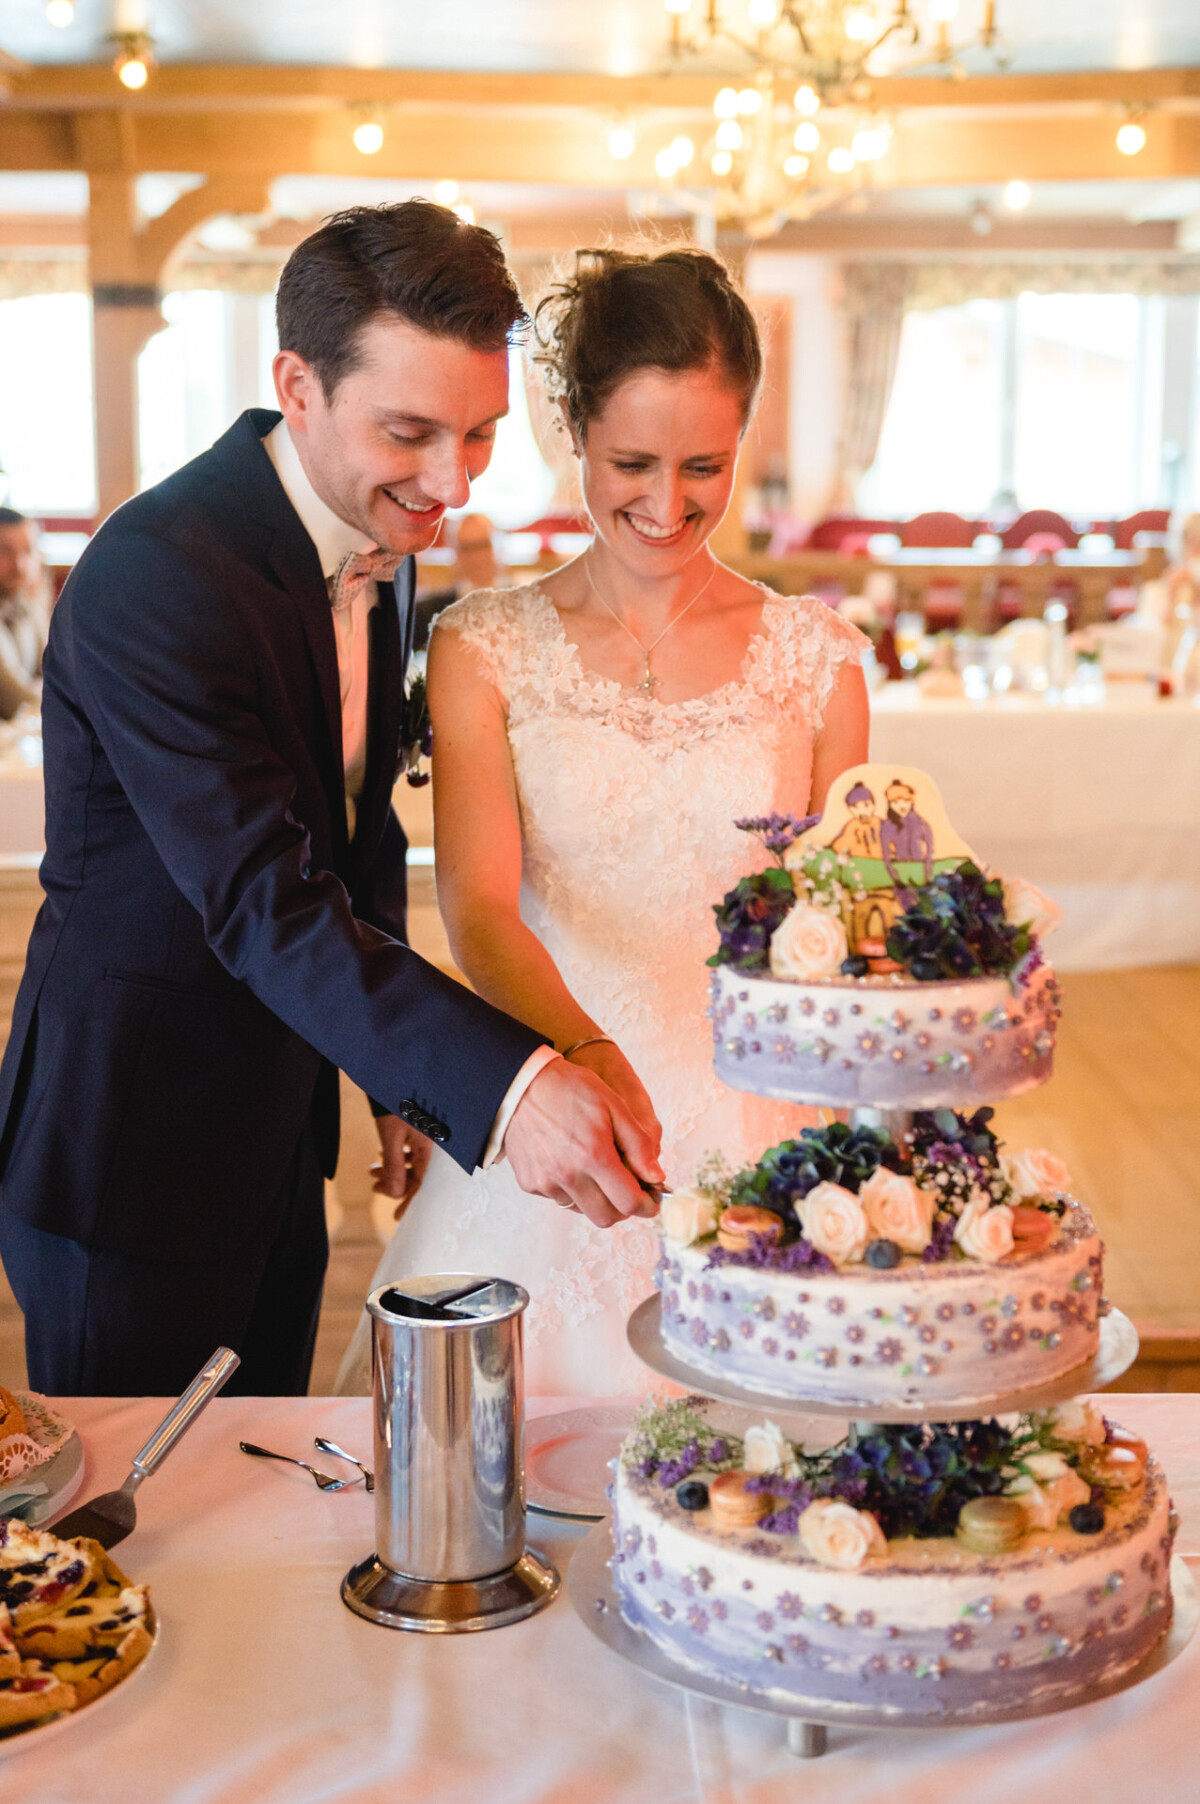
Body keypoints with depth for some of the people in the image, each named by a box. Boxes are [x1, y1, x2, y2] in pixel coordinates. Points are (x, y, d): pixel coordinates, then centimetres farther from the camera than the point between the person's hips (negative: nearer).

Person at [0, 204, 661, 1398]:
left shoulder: (380, 538, 2)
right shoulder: (155, 579, -26)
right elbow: (262, 902, -34)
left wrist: (404, 1074, 14)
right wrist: (497, 1083, -45)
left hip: (280, 1130, 8)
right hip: (132, 1155, -8)